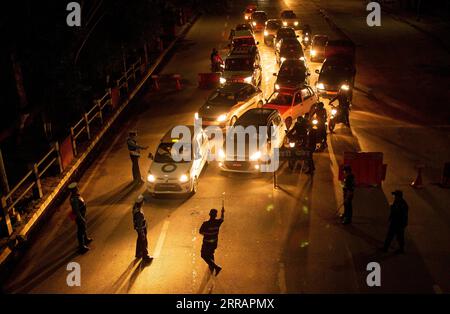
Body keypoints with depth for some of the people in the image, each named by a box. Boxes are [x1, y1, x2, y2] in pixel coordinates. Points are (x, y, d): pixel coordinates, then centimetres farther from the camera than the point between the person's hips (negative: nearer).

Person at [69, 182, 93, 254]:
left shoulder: (74, 195, -8)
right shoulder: (75, 200, -37)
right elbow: (76, 212, -32)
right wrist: (82, 219, -23)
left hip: (82, 214, 9)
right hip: (79, 216, -9)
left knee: (84, 227, 29)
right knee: (81, 230, 9)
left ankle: (86, 239, 53)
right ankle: (81, 246, 27)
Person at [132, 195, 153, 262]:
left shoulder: (136, 207, -7)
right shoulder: (138, 212, -36)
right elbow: (139, 224, -28)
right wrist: (142, 233, -19)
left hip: (139, 227, 9)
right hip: (141, 228, -9)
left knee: (140, 240, 26)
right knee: (143, 242, 8)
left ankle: (138, 254, 44)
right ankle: (145, 257, 24)